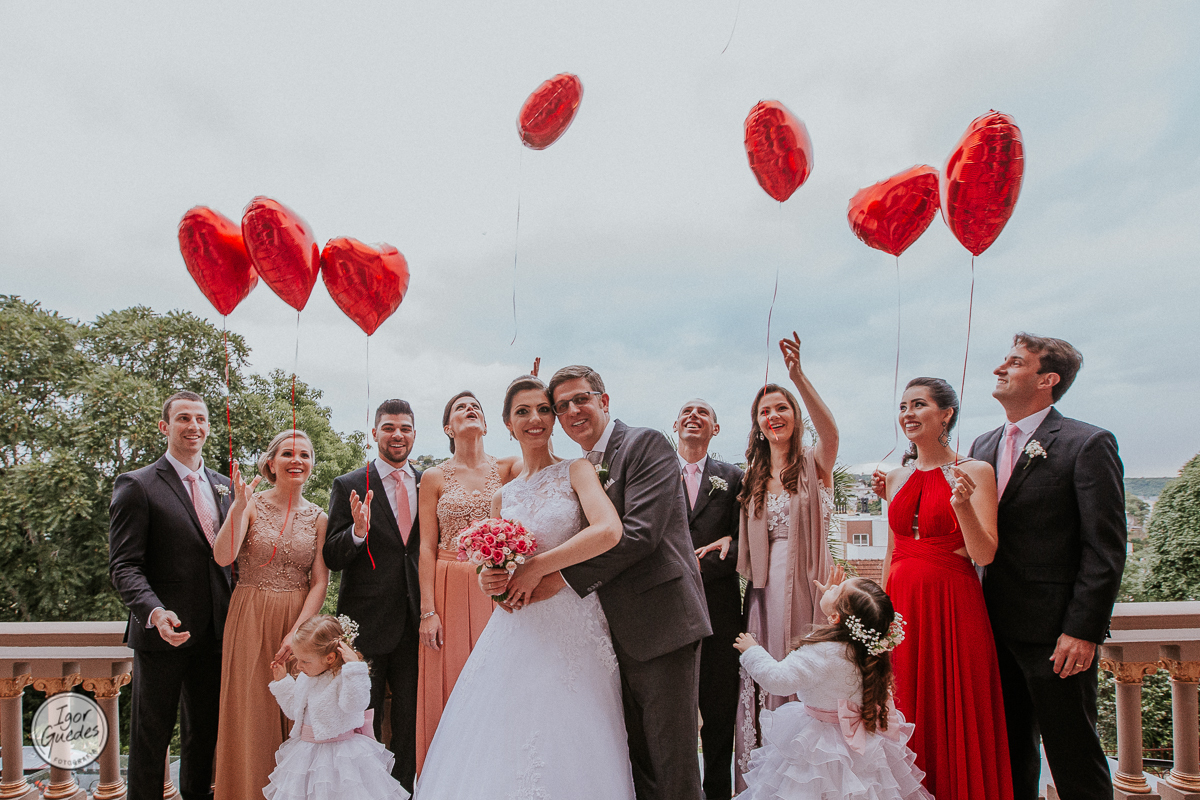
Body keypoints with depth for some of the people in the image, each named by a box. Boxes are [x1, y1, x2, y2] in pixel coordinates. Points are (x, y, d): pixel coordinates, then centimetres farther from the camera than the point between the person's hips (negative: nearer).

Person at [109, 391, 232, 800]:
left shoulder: (224, 486, 10)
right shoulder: (136, 485, -7)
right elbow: (124, 566, -12)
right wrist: (154, 612, -27)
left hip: (214, 633, 5)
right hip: (163, 633, -5)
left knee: (204, 732, 17)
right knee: (150, 737, 8)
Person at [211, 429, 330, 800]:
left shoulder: (318, 518, 3)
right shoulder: (250, 506, -2)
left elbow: (320, 583, 0)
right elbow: (223, 557, -17)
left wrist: (297, 632, -11)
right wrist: (239, 507, -28)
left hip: (300, 621, 2)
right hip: (250, 622, -2)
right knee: (251, 716, 4)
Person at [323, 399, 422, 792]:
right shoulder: (348, 486, -3)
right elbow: (331, 558, -6)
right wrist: (357, 532, -24)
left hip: (415, 624, 3)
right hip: (366, 624, -3)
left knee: (410, 723, 14)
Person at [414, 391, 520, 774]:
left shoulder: (508, 468, 6)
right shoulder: (434, 477, 4)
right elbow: (427, 547, 0)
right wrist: (427, 610, -7)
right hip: (450, 592, 0)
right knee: (450, 688, 3)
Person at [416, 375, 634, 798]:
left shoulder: (576, 471, -2)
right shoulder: (503, 497, 13)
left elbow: (608, 530, -20)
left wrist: (538, 566, -16)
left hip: (571, 632, -4)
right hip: (515, 635, 4)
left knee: (565, 755, 0)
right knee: (500, 754, 4)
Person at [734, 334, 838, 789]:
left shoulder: (814, 464, -1)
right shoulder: (752, 477, 12)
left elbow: (830, 432, -24)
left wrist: (797, 375, -34)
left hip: (807, 585, -3)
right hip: (766, 589, 4)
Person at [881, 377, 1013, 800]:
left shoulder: (974, 472, -4)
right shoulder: (897, 478, 10)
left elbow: (984, 555, -11)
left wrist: (963, 506, -27)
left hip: (953, 606, -4)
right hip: (902, 606, 5)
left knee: (954, 722, 3)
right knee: (906, 719, 10)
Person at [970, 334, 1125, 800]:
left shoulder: (1088, 444, -9)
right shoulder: (983, 446, 11)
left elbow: (1106, 549, -13)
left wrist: (1083, 630, -16)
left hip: (1055, 632, -6)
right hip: (998, 629, 6)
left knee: (1073, 755, 7)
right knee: (1010, 750, 17)